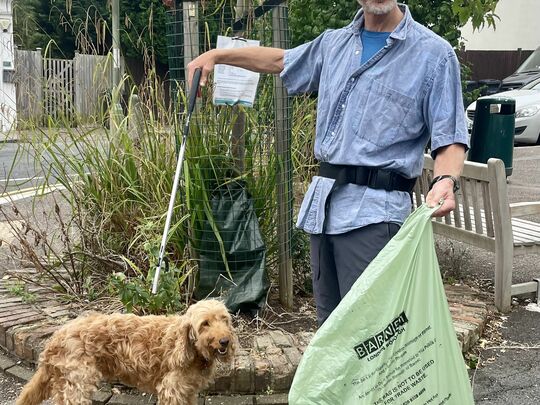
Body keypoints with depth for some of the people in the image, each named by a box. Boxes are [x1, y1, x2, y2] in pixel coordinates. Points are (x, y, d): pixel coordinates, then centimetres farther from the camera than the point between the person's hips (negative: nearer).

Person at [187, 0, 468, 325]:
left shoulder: (435, 54, -1)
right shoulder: (334, 43, 16)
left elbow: (450, 139, -5)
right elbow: (281, 60, 35)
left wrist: (445, 181, -26)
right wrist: (216, 55, 33)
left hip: (374, 210, -6)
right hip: (323, 205, 6)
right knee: (330, 323, 11)